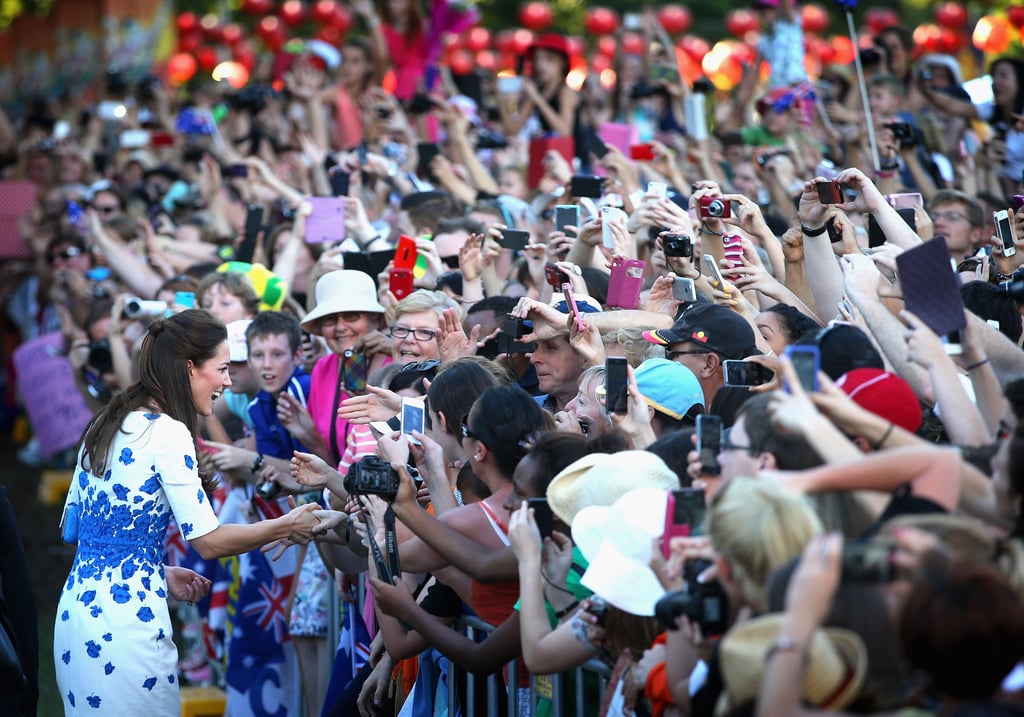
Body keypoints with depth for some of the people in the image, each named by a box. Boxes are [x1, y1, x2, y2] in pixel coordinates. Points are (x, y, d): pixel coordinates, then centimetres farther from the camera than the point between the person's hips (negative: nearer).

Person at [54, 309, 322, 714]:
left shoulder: (106, 424, 12)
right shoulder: (167, 433, -13)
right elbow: (209, 541, -14)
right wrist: (288, 526, 0)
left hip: (75, 610, 9)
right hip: (125, 622, -9)